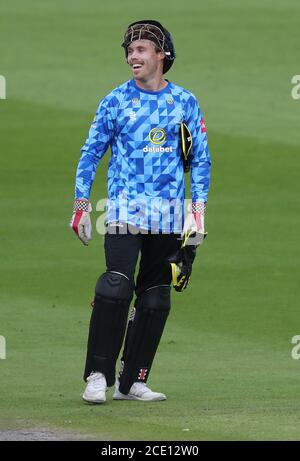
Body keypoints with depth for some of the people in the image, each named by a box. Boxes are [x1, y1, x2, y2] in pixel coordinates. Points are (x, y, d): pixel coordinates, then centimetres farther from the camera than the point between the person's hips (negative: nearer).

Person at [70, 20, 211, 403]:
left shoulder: (185, 102, 8)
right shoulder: (115, 101, 3)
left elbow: (200, 159, 11)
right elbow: (91, 153, 8)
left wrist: (198, 209, 2)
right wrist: (81, 206, 4)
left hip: (169, 214, 3)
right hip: (125, 210, -3)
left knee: (155, 297, 4)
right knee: (117, 285, -19)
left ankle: (132, 381, 12)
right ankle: (98, 376, -14)